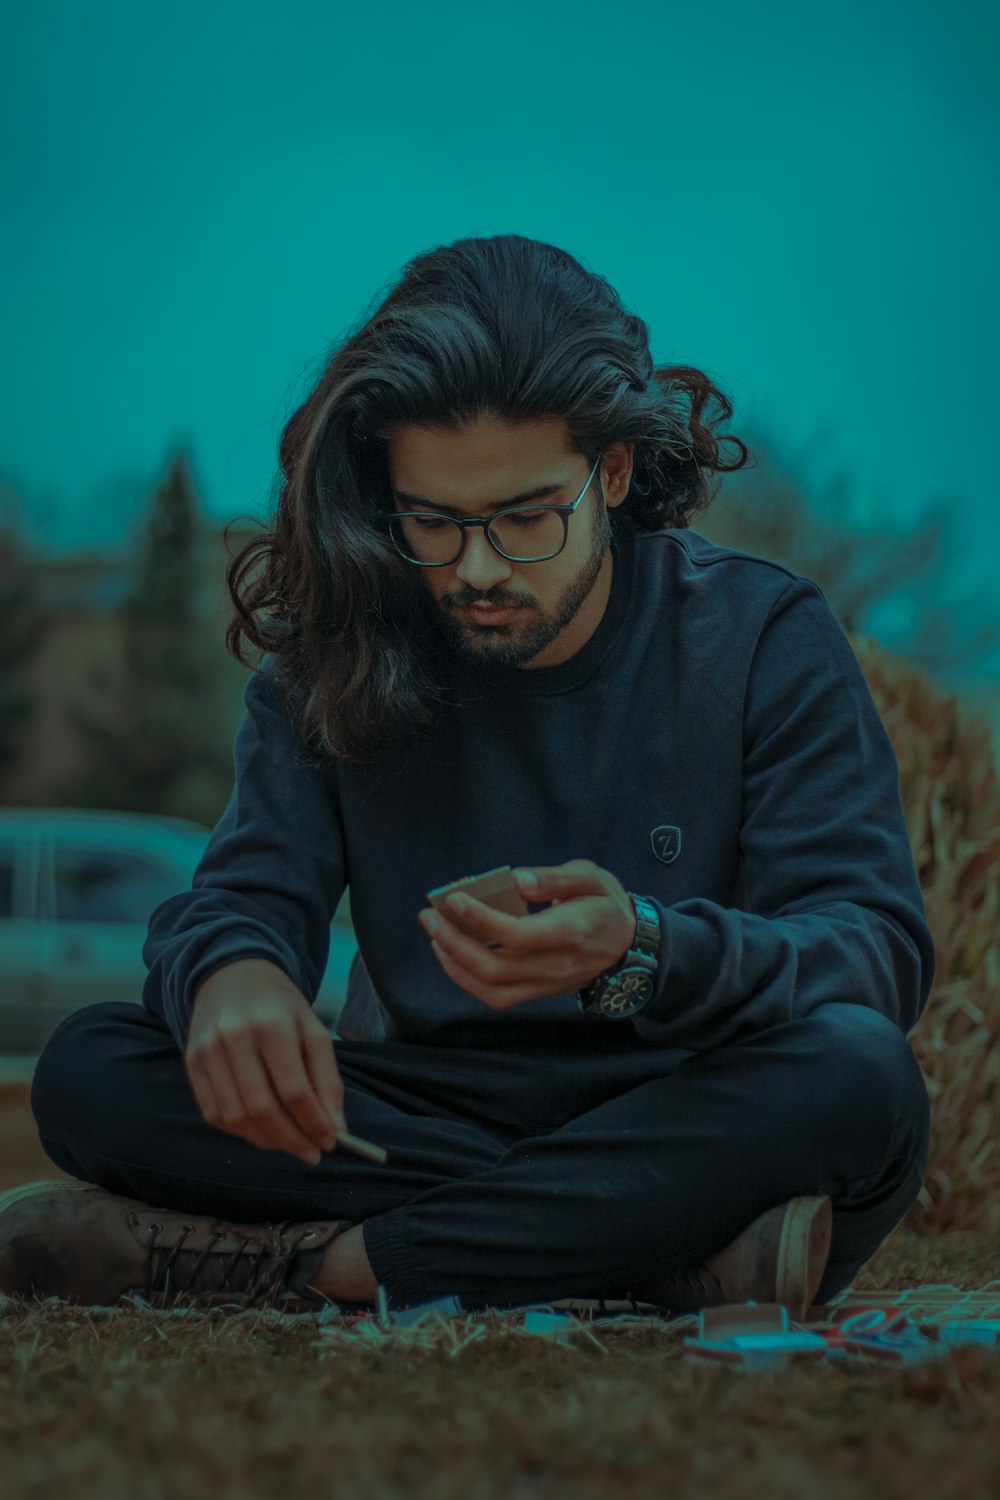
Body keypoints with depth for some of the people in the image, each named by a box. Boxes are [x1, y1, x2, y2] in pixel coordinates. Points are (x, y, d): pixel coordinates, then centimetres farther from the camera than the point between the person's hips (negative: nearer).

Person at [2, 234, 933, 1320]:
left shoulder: (762, 637, -3)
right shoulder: (339, 659, 5)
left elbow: (880, 949, -12)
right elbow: (243, 895, -1)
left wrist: (643, 953, -33)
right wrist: (230, 974, -28)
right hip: (420, 1123, 2)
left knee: (857, 1079, -35)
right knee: (89, 1070, -20)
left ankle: (314, 1262, -31)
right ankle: (654, 1249, -29)